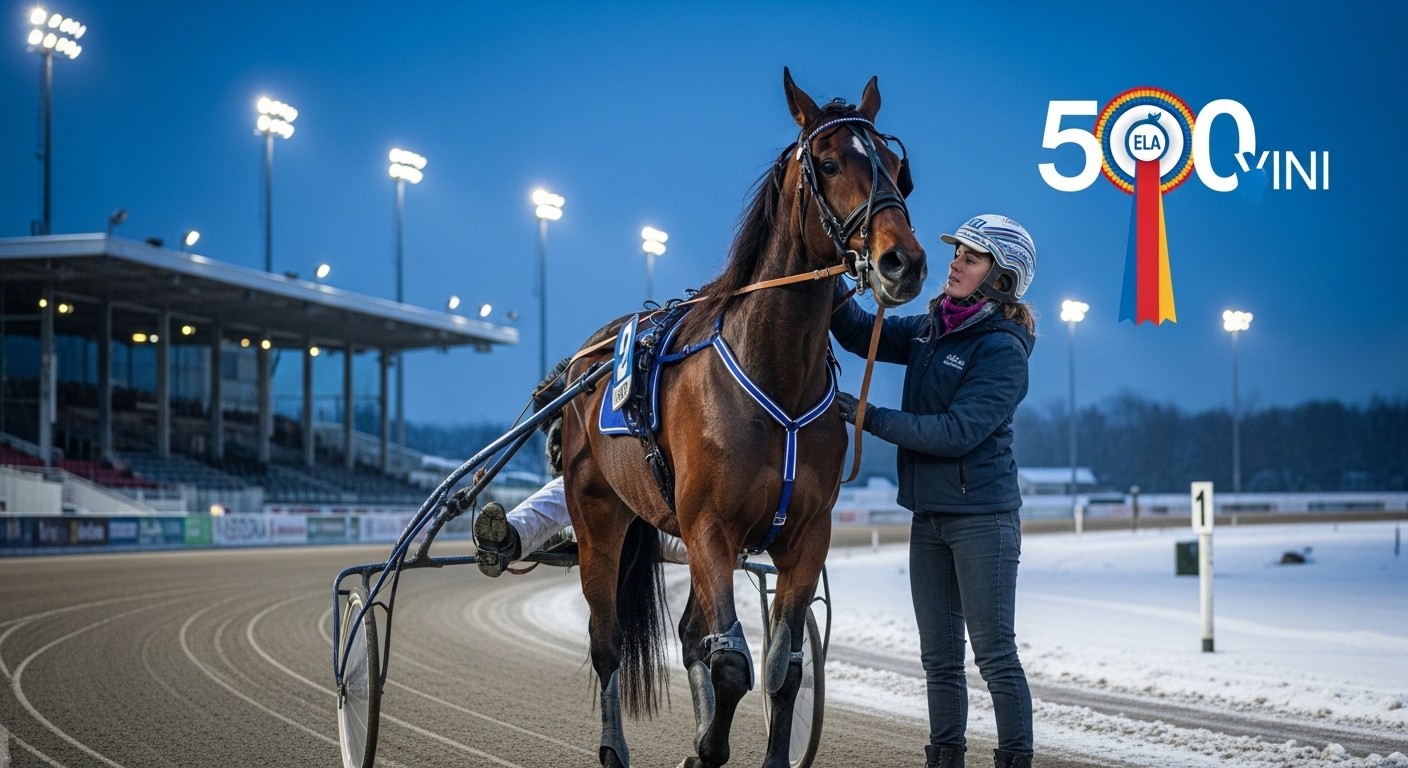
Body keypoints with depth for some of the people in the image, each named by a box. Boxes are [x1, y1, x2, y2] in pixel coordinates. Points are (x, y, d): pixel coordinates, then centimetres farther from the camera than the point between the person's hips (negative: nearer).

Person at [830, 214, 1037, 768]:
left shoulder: (1003, 349, -14)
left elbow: (958, 431, -21)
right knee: (939, 658, 12)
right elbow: (860, 333, 12)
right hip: (928, 515, 8)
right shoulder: (932, 330, 9)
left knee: (994, 654, -5)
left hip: (981, 515, -8)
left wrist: (871, 418, -19)